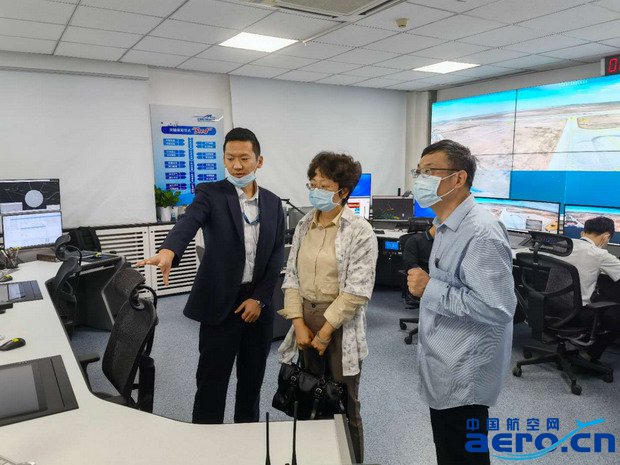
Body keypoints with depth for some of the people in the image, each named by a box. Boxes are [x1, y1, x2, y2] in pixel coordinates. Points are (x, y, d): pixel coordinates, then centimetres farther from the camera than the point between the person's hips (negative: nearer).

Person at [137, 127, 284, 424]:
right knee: (211, 381, 6)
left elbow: (277, 254, 5)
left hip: (259, 303, 4)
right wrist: (168, 251, -48)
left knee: (252, 378, 17)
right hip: (220, 302, -4)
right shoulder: (210, 194, -6)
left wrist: (259, 298, -5)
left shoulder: (272, 202, 6)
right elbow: (188, 222, -26)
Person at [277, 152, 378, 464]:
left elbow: (356, 291, -16)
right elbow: (292, 276, 5)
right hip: (306, 320, 5)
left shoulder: (359, 231, -12)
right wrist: (299, 324, -5)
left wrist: (324, 333, -14)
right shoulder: (304, 225, 5)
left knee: (343, 406, 9)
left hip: (341, 326, -5)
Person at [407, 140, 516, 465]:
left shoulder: (482, 232, -25)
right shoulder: (447, 227, 8)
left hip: (463, 376, -10)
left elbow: (497, 308, -30)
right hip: (445, 370, 10)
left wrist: (430, 288, -26)